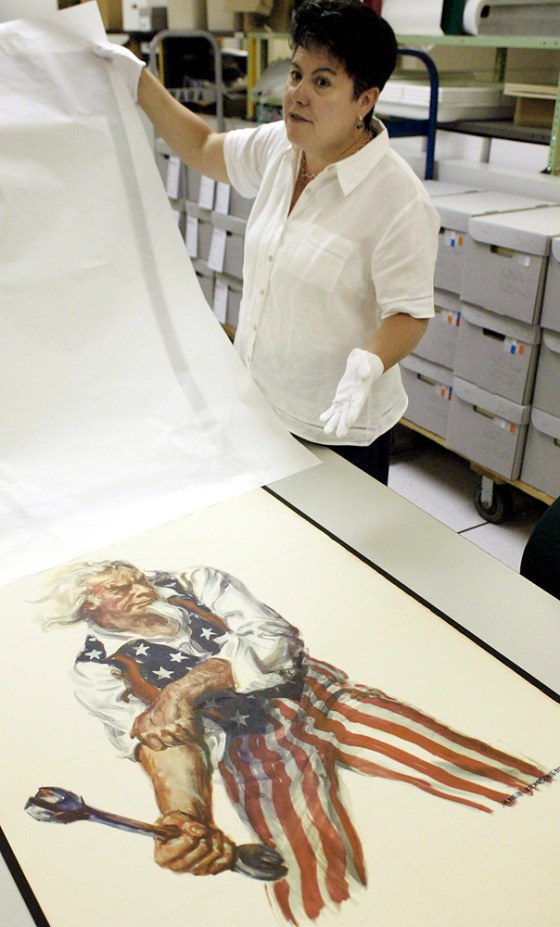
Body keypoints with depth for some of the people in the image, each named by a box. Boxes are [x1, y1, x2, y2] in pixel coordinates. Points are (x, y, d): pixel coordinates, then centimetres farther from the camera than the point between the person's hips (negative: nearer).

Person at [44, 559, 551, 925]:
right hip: (249, 749, -1)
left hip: (315, 697, 2)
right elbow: (157, 738, -14)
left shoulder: (200, 584, 7)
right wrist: (184, 818, -34)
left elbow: (277, 639, -5)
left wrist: (187, 686, -16)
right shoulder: (99, 668, 2)